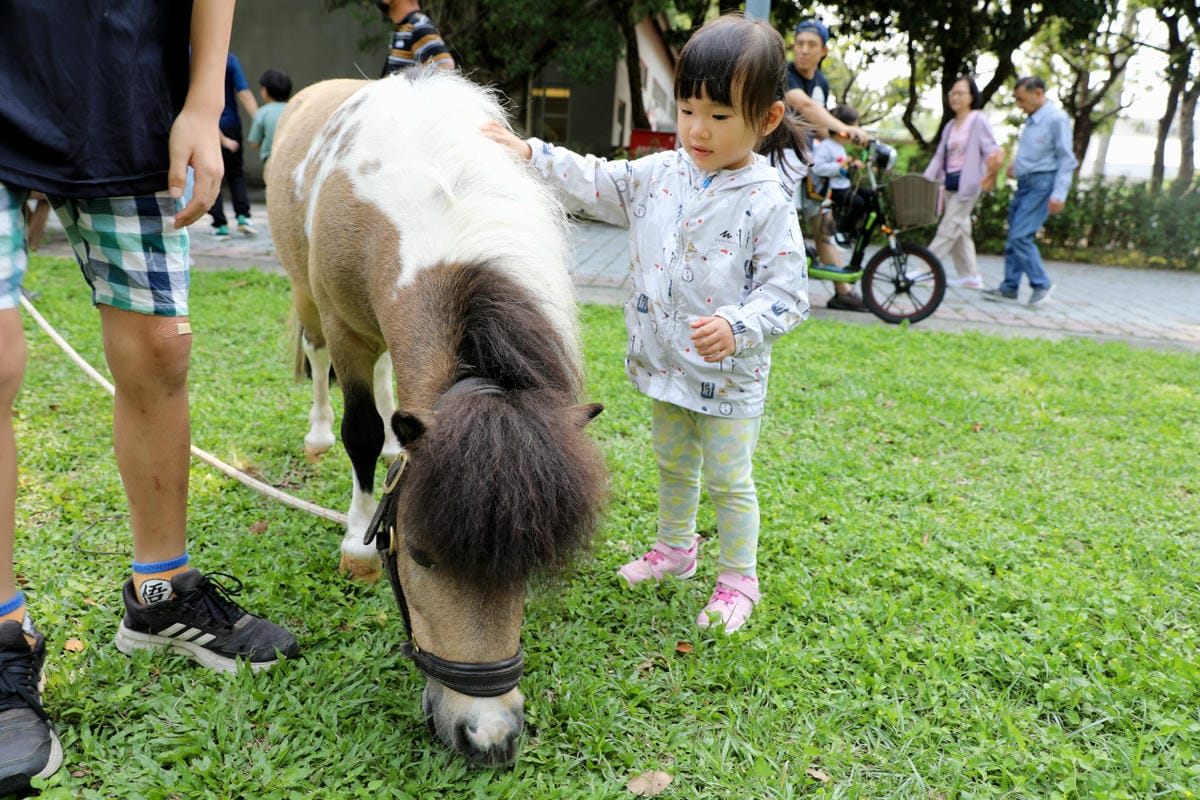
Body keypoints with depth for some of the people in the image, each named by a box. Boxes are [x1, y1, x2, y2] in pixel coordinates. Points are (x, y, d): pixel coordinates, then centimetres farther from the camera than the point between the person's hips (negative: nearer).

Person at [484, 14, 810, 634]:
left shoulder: (766, 203, -17)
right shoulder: (659, 174, 0)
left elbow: (788, 291, -17)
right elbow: (596, 184, 7)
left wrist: (737, 327, -32)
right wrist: (530, 154, 0)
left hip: (728, 373, -6)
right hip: (663, 361, 6)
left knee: (727, 479, 6)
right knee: (672, 464, 23)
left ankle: (738, 580, 24)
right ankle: (675, 548, 44)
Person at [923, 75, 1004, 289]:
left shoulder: (978, 121, -4)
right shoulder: (950, 126, 18)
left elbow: (991, 150, -10)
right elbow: (939, 156, 15)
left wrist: (991, 171, -28)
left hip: (968, 183, -8)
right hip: (950, 183, 8)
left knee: (949, 227, -8)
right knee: (960, 229, 8)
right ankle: (971, 275, 13)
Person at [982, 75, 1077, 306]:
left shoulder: (1057, 118, -11)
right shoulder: (1031, 120, 14)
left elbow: (1067, 160, -12)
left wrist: (1059, 194, -18)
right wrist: (1015, 162, 8)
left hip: (1042, 184, -8)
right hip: (1024, 183, 8)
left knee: (1020, 236, -14)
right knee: (1013, 238, 8)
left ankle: (1041, 284, 0)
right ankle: (1009, 287, 15)